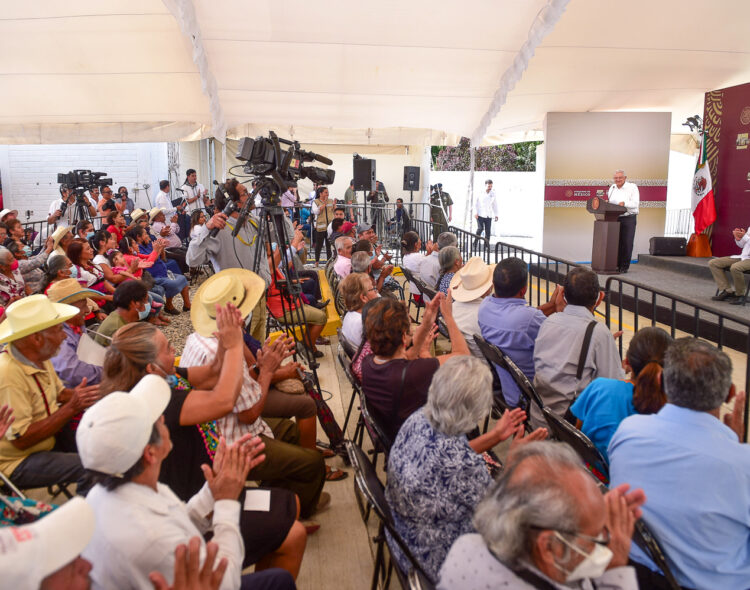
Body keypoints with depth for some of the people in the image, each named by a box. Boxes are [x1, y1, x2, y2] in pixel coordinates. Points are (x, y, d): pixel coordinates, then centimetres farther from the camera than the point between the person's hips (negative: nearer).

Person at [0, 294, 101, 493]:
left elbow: (60, 393, 13)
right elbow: (21, 439, -26)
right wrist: (71, 408, -27)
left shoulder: (38, 357, -1)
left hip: (50, 437, 9)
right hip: (19, 461, -9)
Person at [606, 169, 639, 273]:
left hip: (629, 218, -4)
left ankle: (624, 266, 3)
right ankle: (617, 265, 12)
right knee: (616, 243, 4)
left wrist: (624, 203, -27)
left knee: (627, 243, -4)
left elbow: (636, 203, -11)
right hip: (615, 218, 5)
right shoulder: (612, 188, 14)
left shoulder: (632, 187, -2)